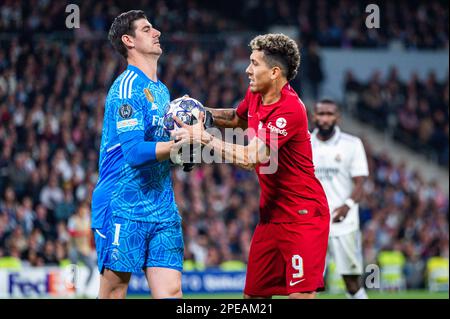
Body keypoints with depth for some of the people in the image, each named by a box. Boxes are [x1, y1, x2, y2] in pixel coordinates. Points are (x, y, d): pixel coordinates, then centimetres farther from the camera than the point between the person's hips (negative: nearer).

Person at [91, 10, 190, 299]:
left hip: (163, 209, 8)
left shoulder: (161, 90, 17)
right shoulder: (127, 88, -11)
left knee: (171, 291, -3)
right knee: (114, 290, -3)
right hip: (123, 207, -8)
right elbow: (135, 151, -20)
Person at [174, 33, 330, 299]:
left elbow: (251, 158, -28)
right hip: (271, 214, 9)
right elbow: (238, 118, 30)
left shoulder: (290, 110, -22)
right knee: (254, 293, 7)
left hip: (302, 215, -9)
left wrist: (202, 137, -22)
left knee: (300, 294, -15)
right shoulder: (255, 96, 5)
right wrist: (207, 115, 10)